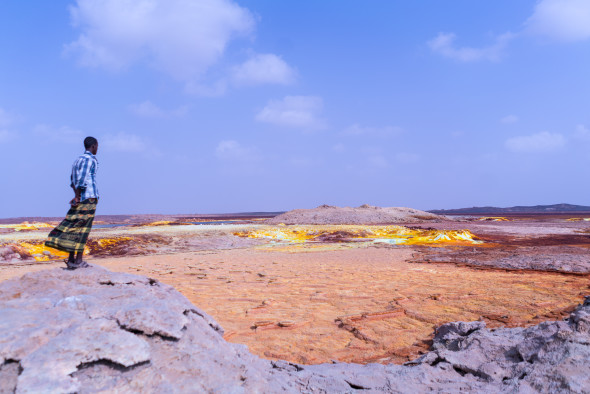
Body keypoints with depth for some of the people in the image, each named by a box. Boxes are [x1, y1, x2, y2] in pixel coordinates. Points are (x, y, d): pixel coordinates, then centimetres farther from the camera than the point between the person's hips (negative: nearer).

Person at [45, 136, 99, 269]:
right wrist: (78, 197, -14)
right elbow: (82, 179, -18)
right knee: (83, 228, -6)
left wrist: (77, 196, 19)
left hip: (80, 198, 8)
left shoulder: (78, 159, 20)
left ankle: (71, 259, 8)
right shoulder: (90, 159, -7)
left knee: (73, 227, 6)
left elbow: (73, 179, 23)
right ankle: (78, 260, -4)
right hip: (89, 197, -8)